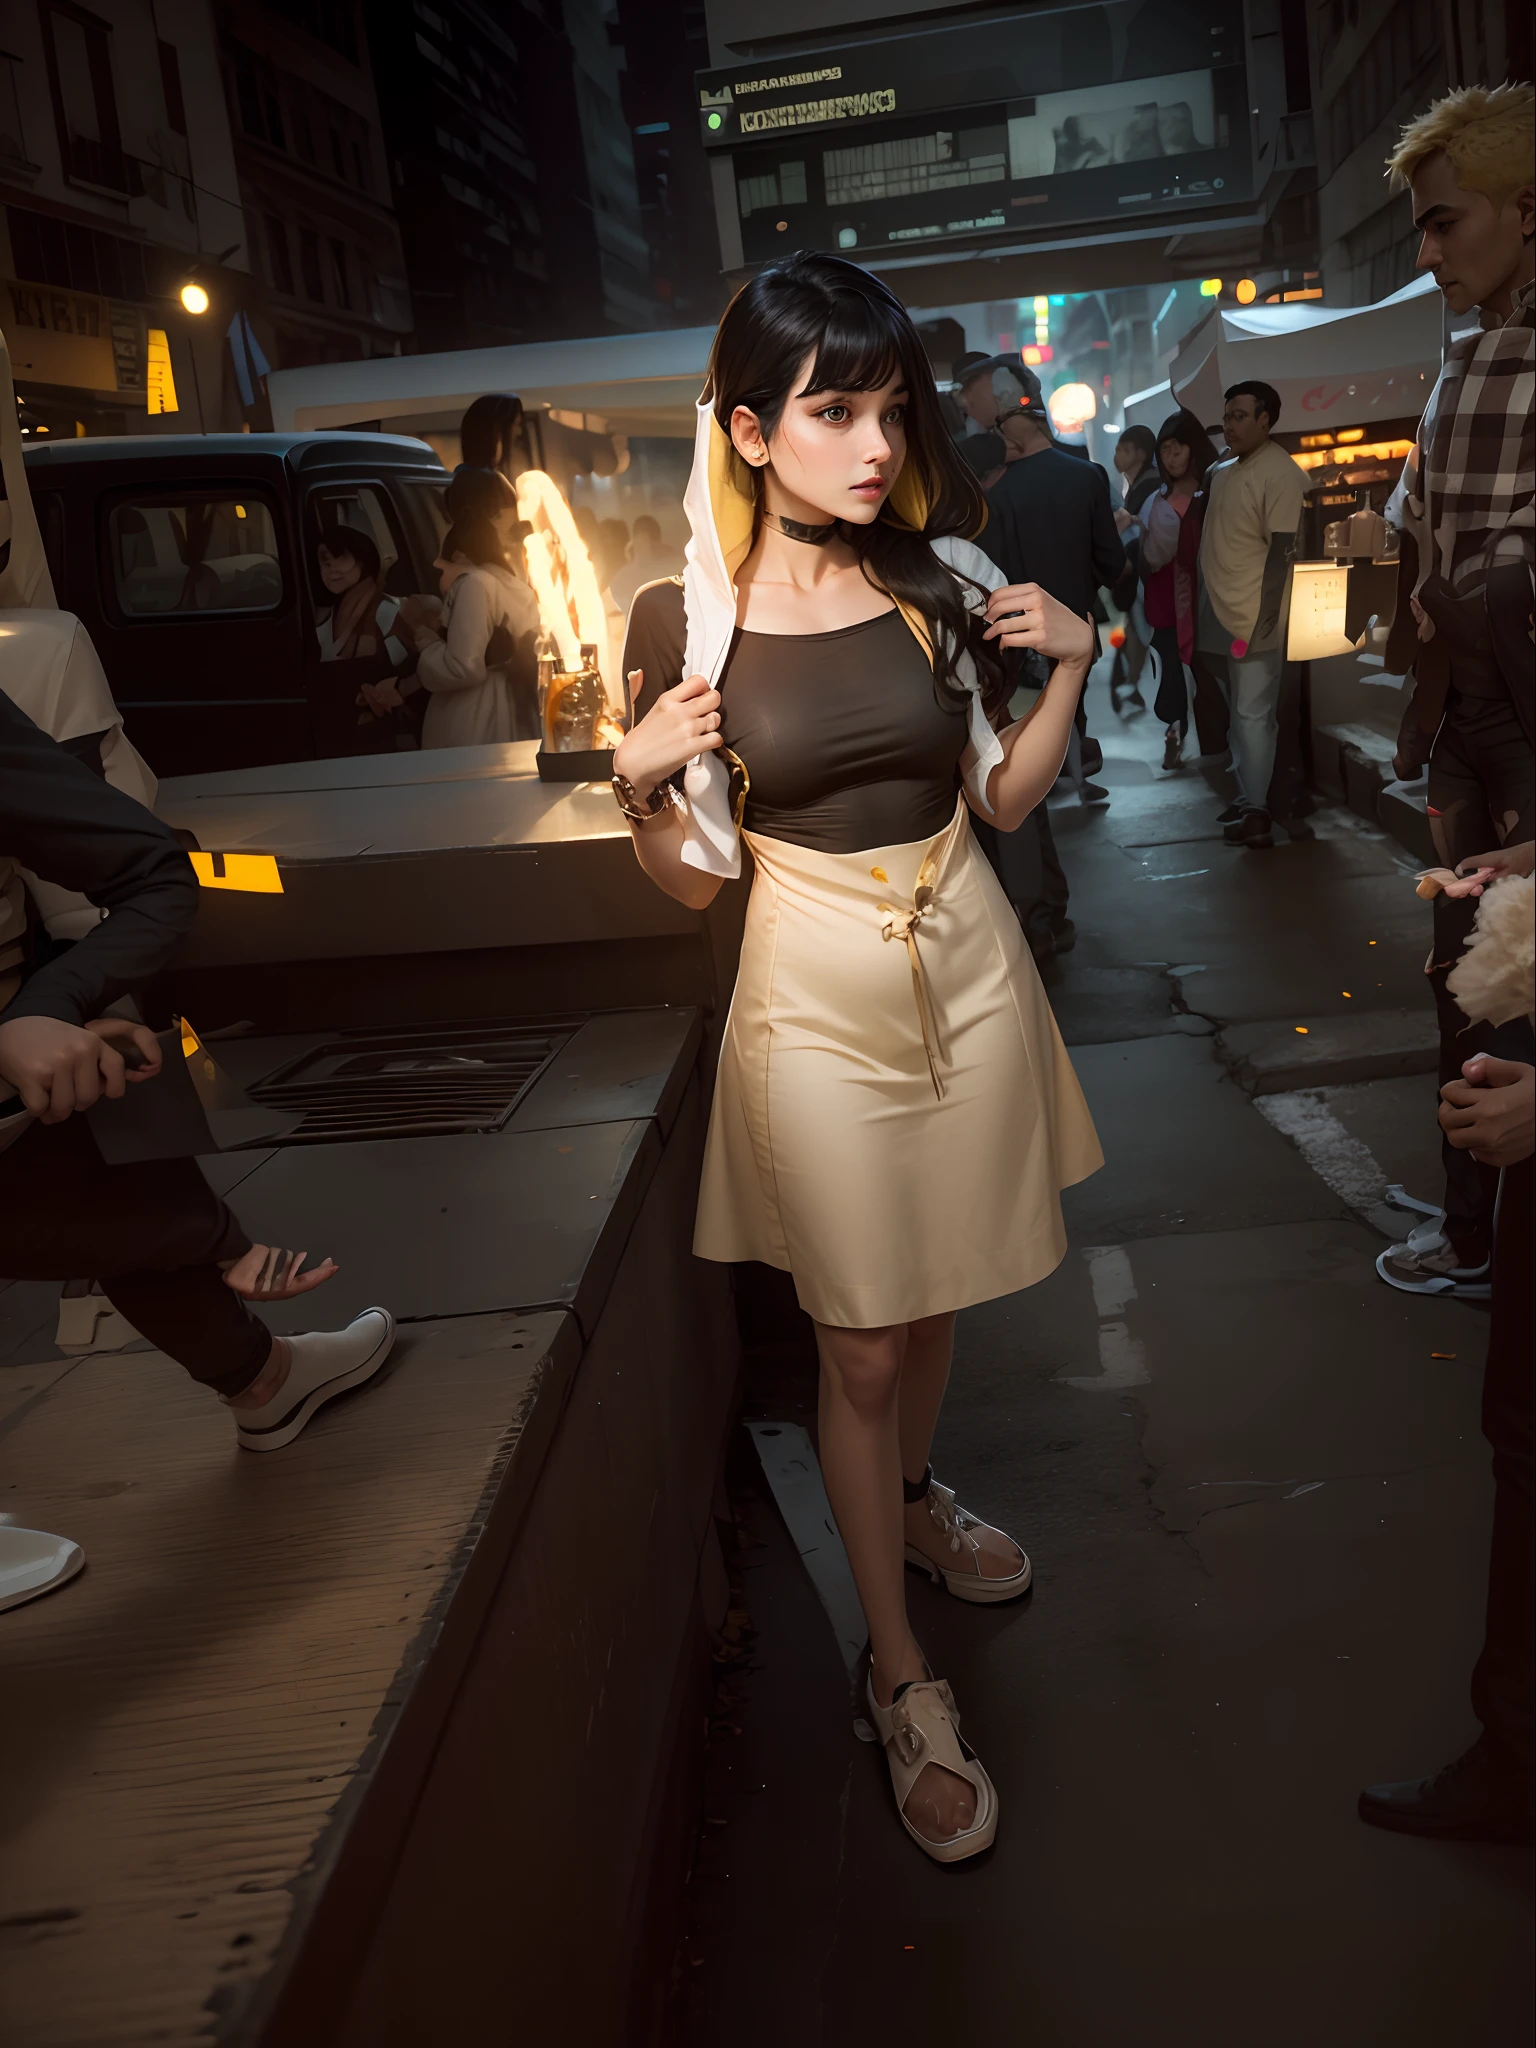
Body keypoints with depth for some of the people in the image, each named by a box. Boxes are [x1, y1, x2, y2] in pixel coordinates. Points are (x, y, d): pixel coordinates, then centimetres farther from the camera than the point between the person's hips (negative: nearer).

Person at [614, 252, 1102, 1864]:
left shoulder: (942, 578, -2)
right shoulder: (685, 618, -10)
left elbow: (1003, 794, 9)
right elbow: (691, 880, -4)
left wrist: (1069, 664, -4)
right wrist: (640, 784, -22)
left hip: (969, 971, 4)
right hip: (817, 995, -3)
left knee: (936, 1294, 20)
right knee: (858, 1343, 5)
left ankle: (911, 1498, 49)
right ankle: (898, 1670, 23)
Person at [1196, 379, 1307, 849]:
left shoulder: (1281, 475, -12)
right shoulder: (1221, 472, 12)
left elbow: (1282, 551, -16)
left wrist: (1264, 618, -19)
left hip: (1254, 619, -8)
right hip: (1220, 616, 8)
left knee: (1253, 714, -5)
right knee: (1239, 713, 15)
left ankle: (1256, 813, -1)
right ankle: (1246, 794, 24)